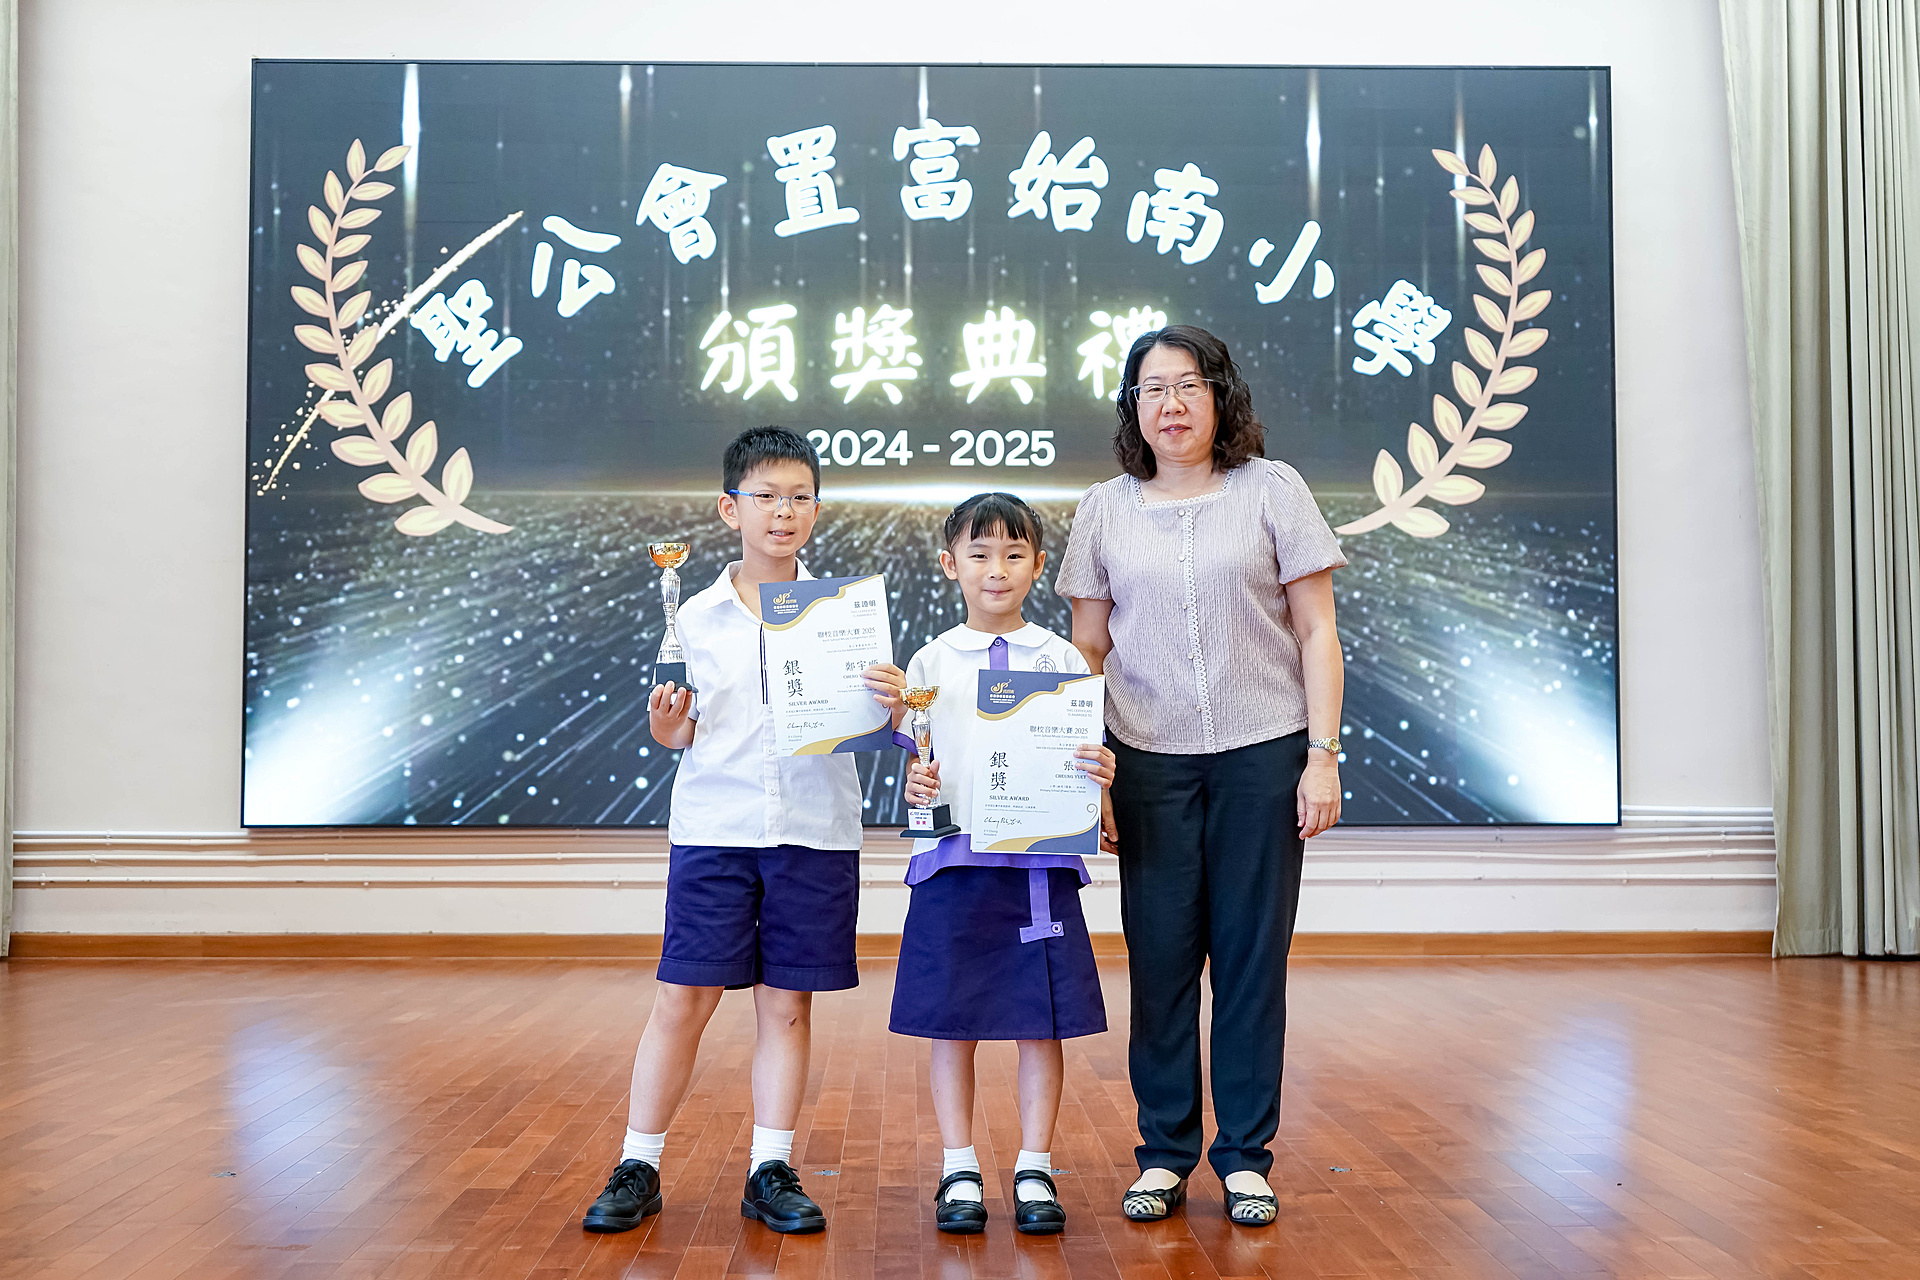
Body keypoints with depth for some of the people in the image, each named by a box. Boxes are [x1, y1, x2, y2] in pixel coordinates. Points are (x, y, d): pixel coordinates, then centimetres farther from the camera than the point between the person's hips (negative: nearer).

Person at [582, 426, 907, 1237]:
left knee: (787, 999, 6)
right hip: (714, 826, 0)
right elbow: (690, 730, 10)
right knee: (685, 995, 1)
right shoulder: (698, 617, 5)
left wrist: (890, 707, -18)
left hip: (814, 831, 0)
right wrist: (667, 729, -11)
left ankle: (771, 1171, 17)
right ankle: (638, 1168, 14)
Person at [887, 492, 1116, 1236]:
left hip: (1041, 864, 0)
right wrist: (914, 786, -12)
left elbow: (1086, 758, 6)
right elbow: (913, 762, 9)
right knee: (950, 1023, 4)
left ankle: (1034, 1170, 17)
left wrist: (1100, 775, -15)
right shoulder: (930, 664, 7)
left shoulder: (1062, 660, 6)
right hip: (952, 864, 0)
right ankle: (959, 1171, 18)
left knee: (1042, 1025, 4)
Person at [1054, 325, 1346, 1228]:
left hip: (1262, 753, -1)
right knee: (1159, 956, 4)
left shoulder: (1271, 490, 2)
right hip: (1149, 758, 1)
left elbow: (1316, 630, 2)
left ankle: (1245, 1156, 17)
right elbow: (1086, 651, 9)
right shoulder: (1105, 510, 7)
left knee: (1252, 954, 4)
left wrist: (1322, 754, -5)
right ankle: (1164, 1153, 17)